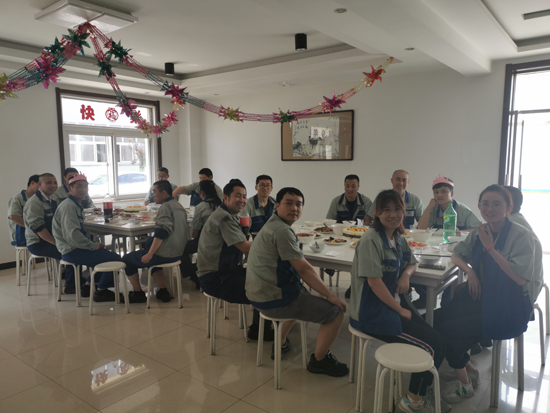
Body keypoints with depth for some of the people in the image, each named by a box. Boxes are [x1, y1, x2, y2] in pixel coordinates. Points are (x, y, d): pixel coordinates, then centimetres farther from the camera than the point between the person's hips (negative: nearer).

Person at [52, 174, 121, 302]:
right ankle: (101, 292, 1)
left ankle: (88, 286, 25)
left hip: (75, 247, 11)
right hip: (71, 251, -11)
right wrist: (93, 245, -18)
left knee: (104, 252, 25)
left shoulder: (77, 205, 15)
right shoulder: (68, 206, -18)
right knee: (114, 258, -15)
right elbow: (72, 235, -27)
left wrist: (94, 244, 7)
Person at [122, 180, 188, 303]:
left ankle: (138, 293, 18)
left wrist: (149, 254, -24)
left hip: (164, 255, -9)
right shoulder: (179, 206, 13)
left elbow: (162, 233, -26)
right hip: (178, 254, 9)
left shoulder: (166, 207, -15)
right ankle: (163, 291, 25)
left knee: (127, 259, 10)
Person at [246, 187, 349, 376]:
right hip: (274, 300, -11)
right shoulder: (282, 231, -21)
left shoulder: (272, 225, 12)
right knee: (335, 312, -4)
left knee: (303, 297, 38)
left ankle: (281, 344, 42)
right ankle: (319, 361, 16)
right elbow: (304, 269, -19)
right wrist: (331, 296, -10)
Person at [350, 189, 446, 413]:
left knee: (437, 336, -3)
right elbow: (374, 281, -21)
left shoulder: (398, 239, 7)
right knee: (434, 345, -10)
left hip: (392, 302, 8)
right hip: (372, 313, -8)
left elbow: (412, 262, 23)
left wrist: (406, 274, -2)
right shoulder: (371, 240, -19)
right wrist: (400, 310, -13)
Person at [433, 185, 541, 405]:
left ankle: (464, 383, 9)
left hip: (509, 307, -6)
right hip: (481, 297, 6)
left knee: (450, 329, -18)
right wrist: (470, 271, -5)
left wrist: (490, 247, -24)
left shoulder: (521, 236, -14)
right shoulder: (480, 232, 4)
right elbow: (456, 255, 16)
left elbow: (520, 278, -23)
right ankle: (468, 369, 9)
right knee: (436, 319, -12)